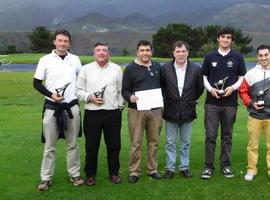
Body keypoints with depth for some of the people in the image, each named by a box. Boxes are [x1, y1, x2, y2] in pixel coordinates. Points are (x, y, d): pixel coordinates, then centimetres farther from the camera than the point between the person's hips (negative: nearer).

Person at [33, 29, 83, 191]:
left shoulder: (75, 59, 4)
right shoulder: (45, 60, -2)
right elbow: (37, 83, 0)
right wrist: (50, 95, -13)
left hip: (72, 106, 2)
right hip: (52, 107, -2)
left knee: (73, 144, 10)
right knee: (50, 145, 4)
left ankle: (75, 174, 22)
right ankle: (46, 178, 14)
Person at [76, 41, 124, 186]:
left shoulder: (117, 69, 7)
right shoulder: (86, 69, 4)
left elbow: (121, 90, 10)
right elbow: (78, 90, 5)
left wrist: (120, 106, 5)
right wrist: (89, 97, -11)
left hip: (113, 113, 1)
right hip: (92, 113, -1)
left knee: (114, 145, 9)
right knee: (91, 146, 5)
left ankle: (114, 173, 24)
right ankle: (90, 174, 20)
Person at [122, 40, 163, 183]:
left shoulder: (158, 67, 13)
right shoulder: (131, 68, 2)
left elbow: (162, 86, 20)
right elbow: (124, 90, 0)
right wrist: (130, 97, -20)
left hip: (155, 110, 4)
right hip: (136, 110, -3)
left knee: (154, 141, 9)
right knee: (136, 143, -1)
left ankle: (152, 169, 21)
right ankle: (134, 172, 9)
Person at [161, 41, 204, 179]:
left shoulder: (196, 69, -2)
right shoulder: (165, 68, -4)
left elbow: (200, 88, 9)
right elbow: (161, 86, 9)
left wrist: (191, 100, 8)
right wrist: (167, 99, 7)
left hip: (188, 111, 1)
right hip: (171, 111, 0)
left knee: (185, 142, 11)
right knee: (170, 142, 7)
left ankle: (184, 167, 23)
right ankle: (170, 168, 17)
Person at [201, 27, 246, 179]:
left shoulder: (238, 57, 5)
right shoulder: (210, 57, 6)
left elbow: (242, 78, 8)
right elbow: (204, 77, 10)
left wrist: (233, 88, -10)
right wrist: (210, 89, -8)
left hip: (230, 103, 0)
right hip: (212, 102, 0)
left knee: (227, 136, 9)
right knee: (210, 136, -2)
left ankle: (226, 165, 20)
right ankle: (209, 166, 8)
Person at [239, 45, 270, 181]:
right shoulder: (251, 73, 2)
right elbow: (243, 91, 5)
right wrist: (251, 103, -8)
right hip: (255, 116, 0)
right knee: (253, 145, 7)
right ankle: (251, 169, 18)